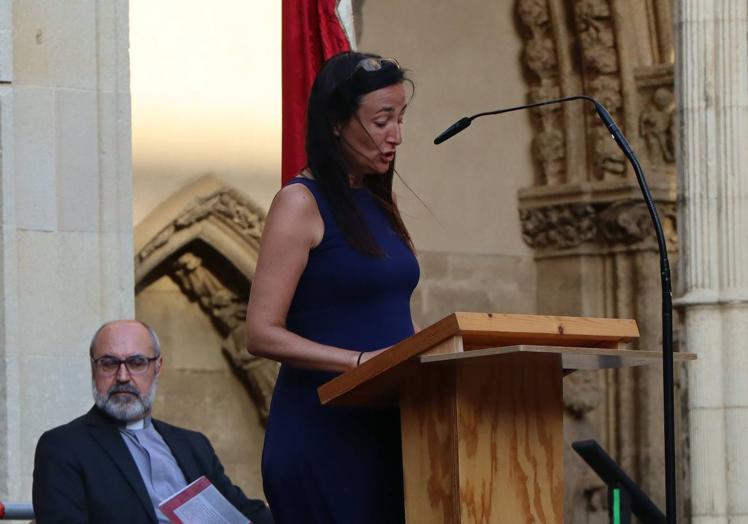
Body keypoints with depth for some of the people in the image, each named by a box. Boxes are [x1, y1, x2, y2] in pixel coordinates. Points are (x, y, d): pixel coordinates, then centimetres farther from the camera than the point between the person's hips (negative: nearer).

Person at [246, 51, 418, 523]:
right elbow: (262, 334, -13)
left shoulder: (379, 204, 16)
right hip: (323, 429, -7)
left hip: (387, 427, 7)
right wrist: (363, 360, -21)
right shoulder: (302, 202, -6)